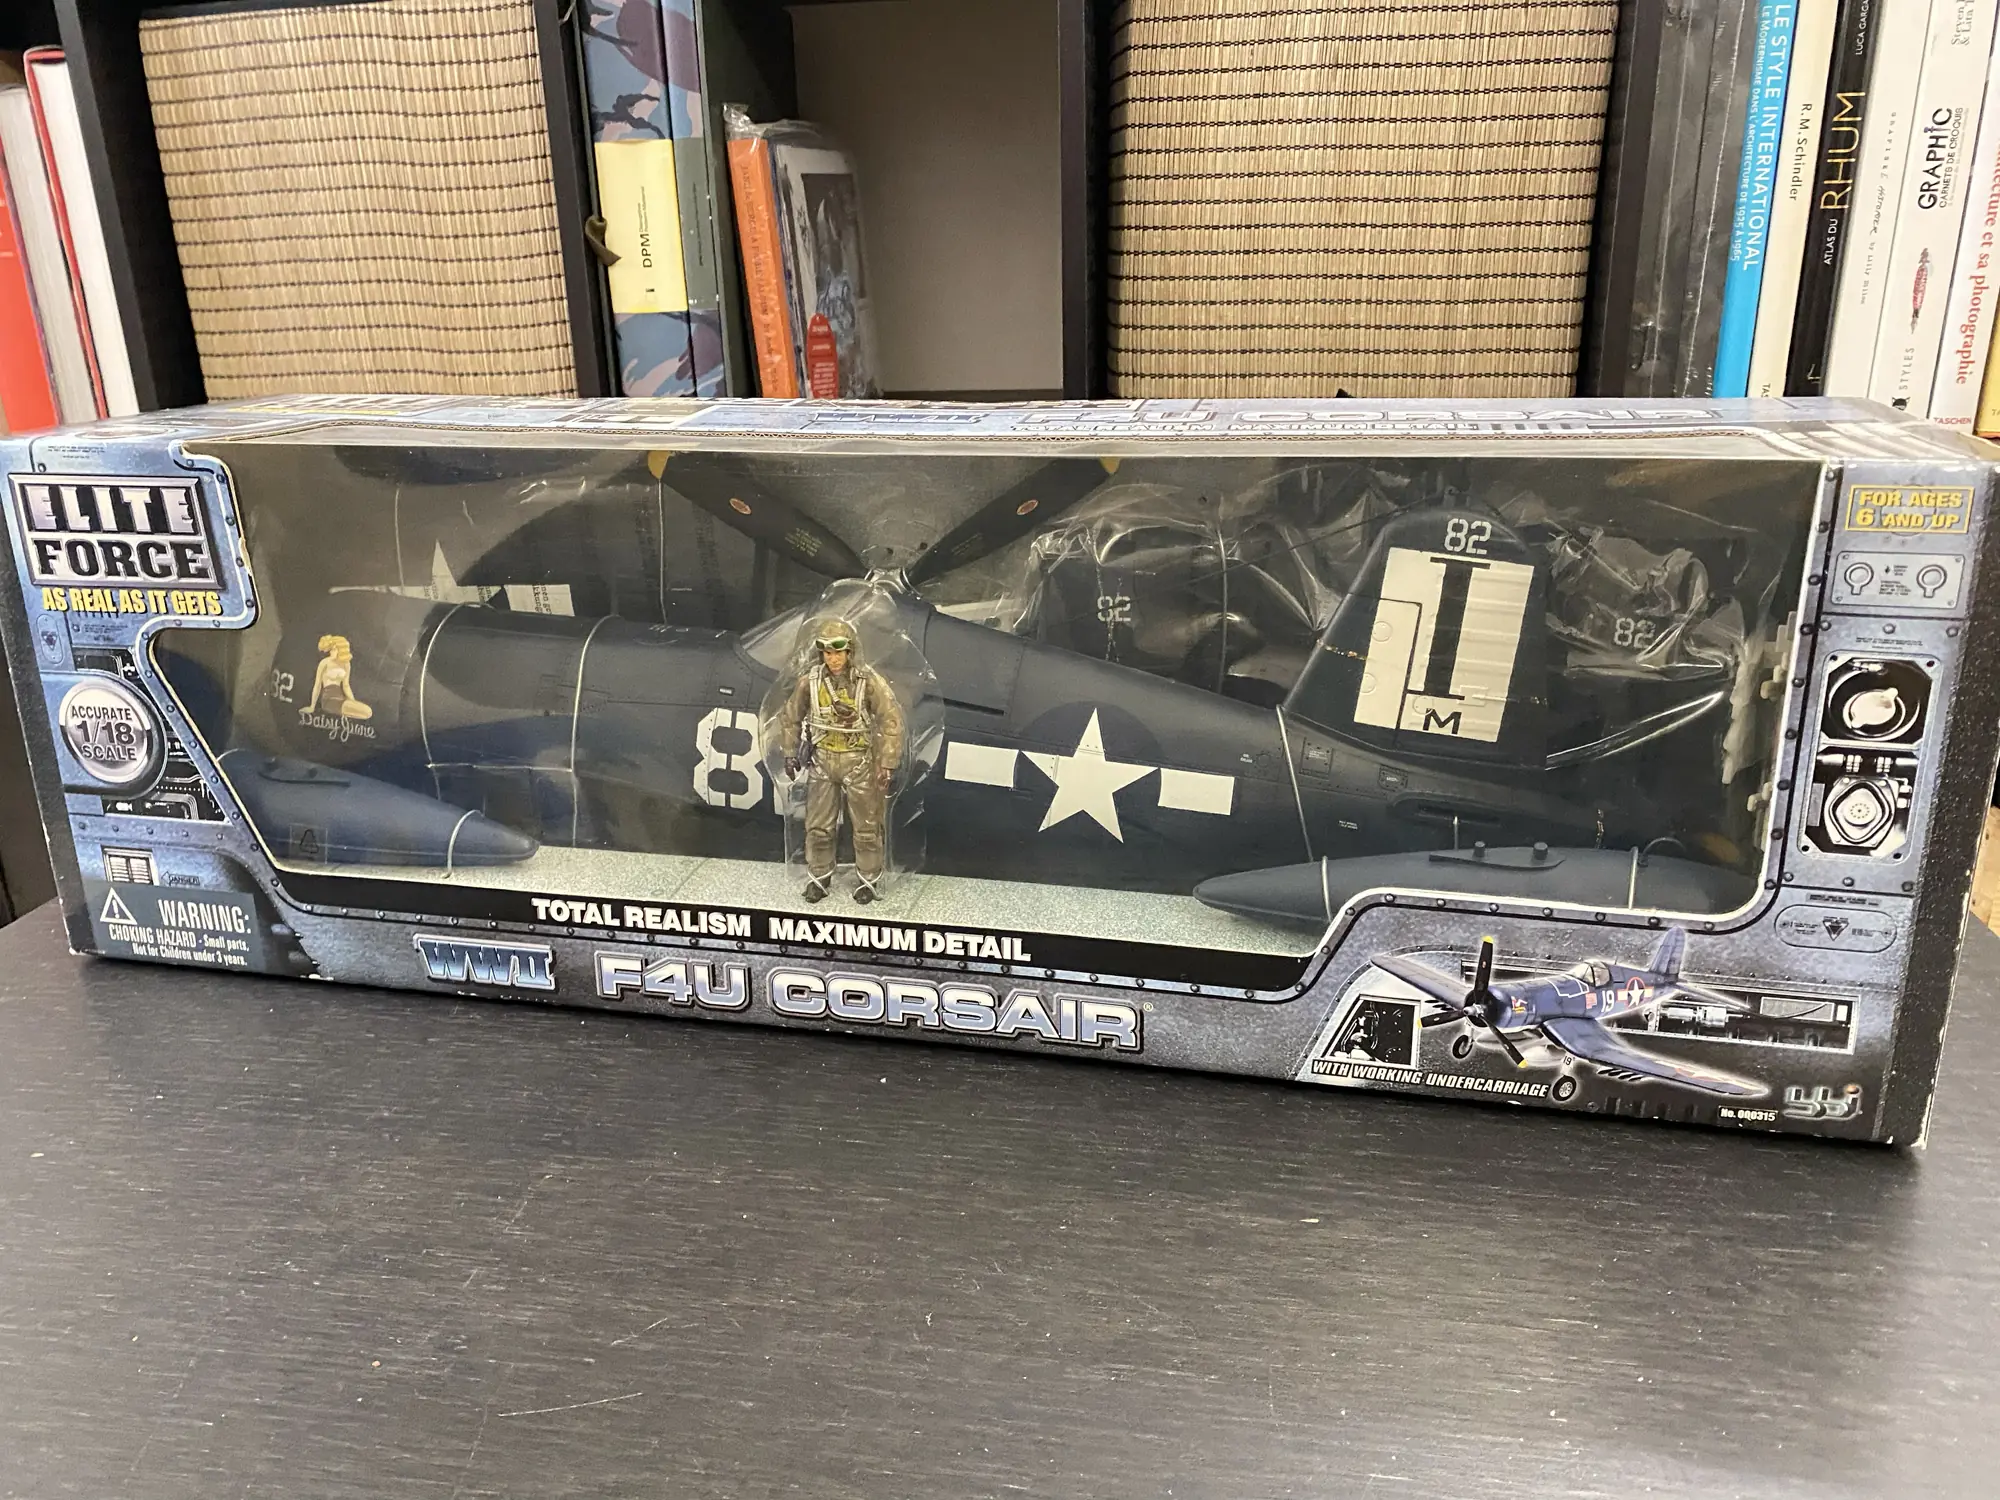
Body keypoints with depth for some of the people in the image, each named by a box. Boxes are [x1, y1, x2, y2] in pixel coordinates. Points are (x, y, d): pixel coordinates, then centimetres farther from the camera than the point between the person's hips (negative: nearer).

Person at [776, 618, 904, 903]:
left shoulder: (869, 680, -16)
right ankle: (819, 878, 26)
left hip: (859, 761, -3)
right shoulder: (810, 680, -5)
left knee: (866, 826, 7)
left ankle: (867, 880, 23)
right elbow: (790, 716, 9)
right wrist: (790, 753, 9)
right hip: (822, 761, 3)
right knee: (818, 826, 9)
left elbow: (891, 720, -15)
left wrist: (888, 764, -15)